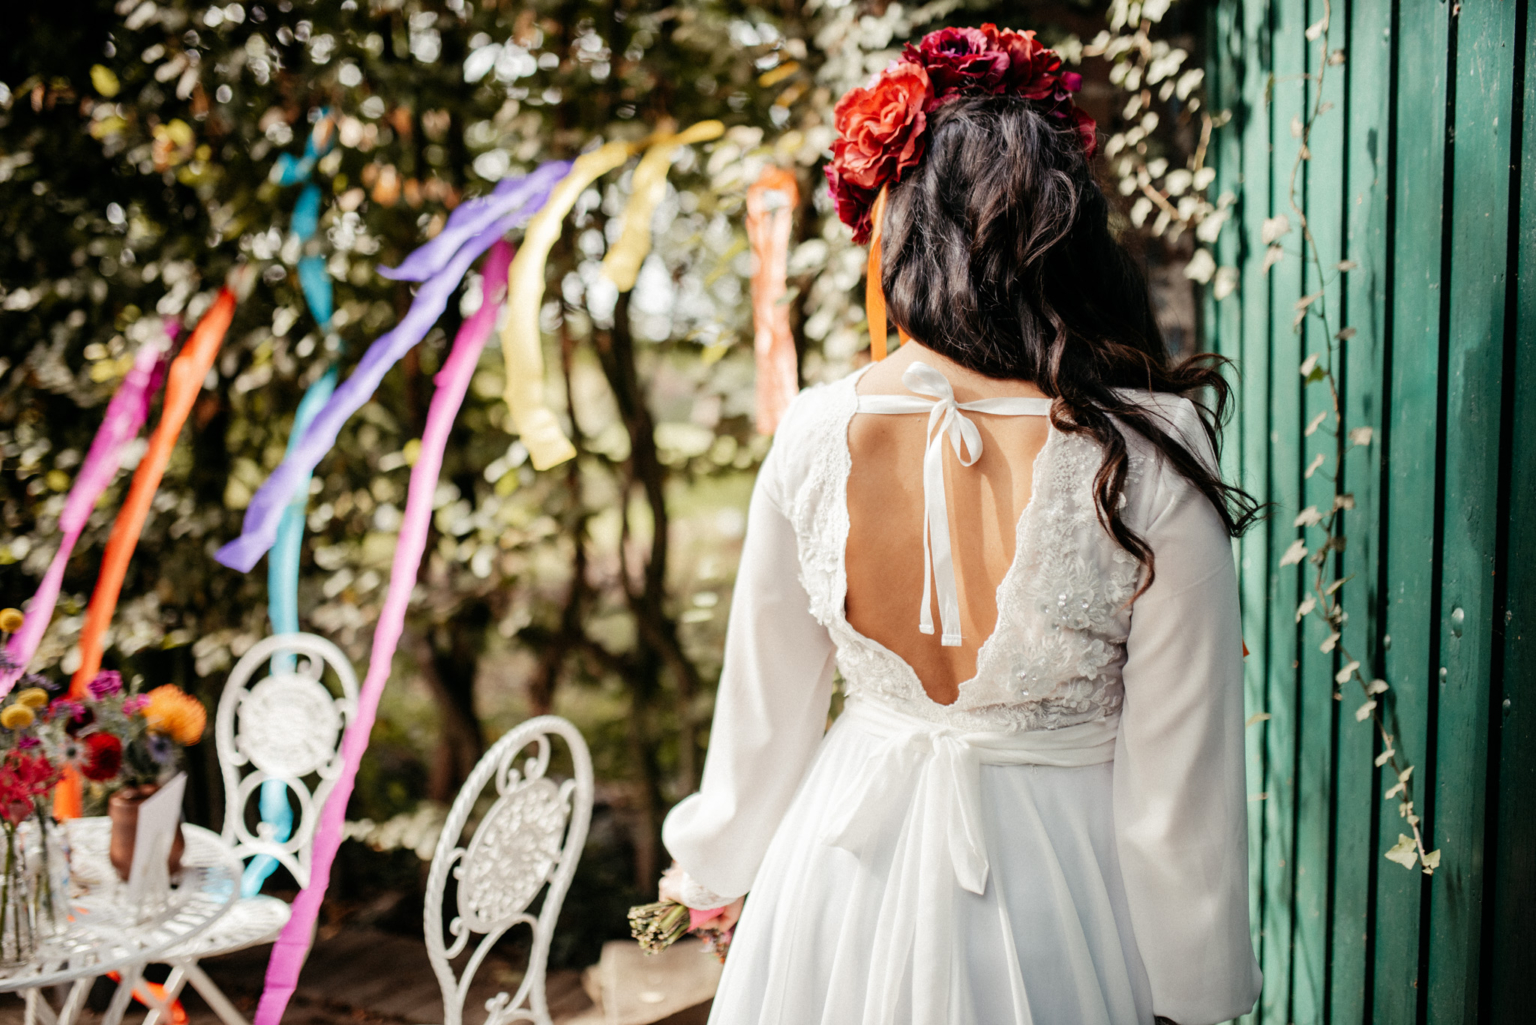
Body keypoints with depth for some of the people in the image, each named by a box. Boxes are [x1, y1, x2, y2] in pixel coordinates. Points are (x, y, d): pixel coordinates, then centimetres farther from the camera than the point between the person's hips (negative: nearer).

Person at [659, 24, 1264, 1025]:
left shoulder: (817, 431, -15)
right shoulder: (1152, 453, -23)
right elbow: (1179, 773, -15)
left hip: (850, 864, 2)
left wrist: (714, 867, 19)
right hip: (1056, 879, -2)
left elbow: (766, 705, -1)